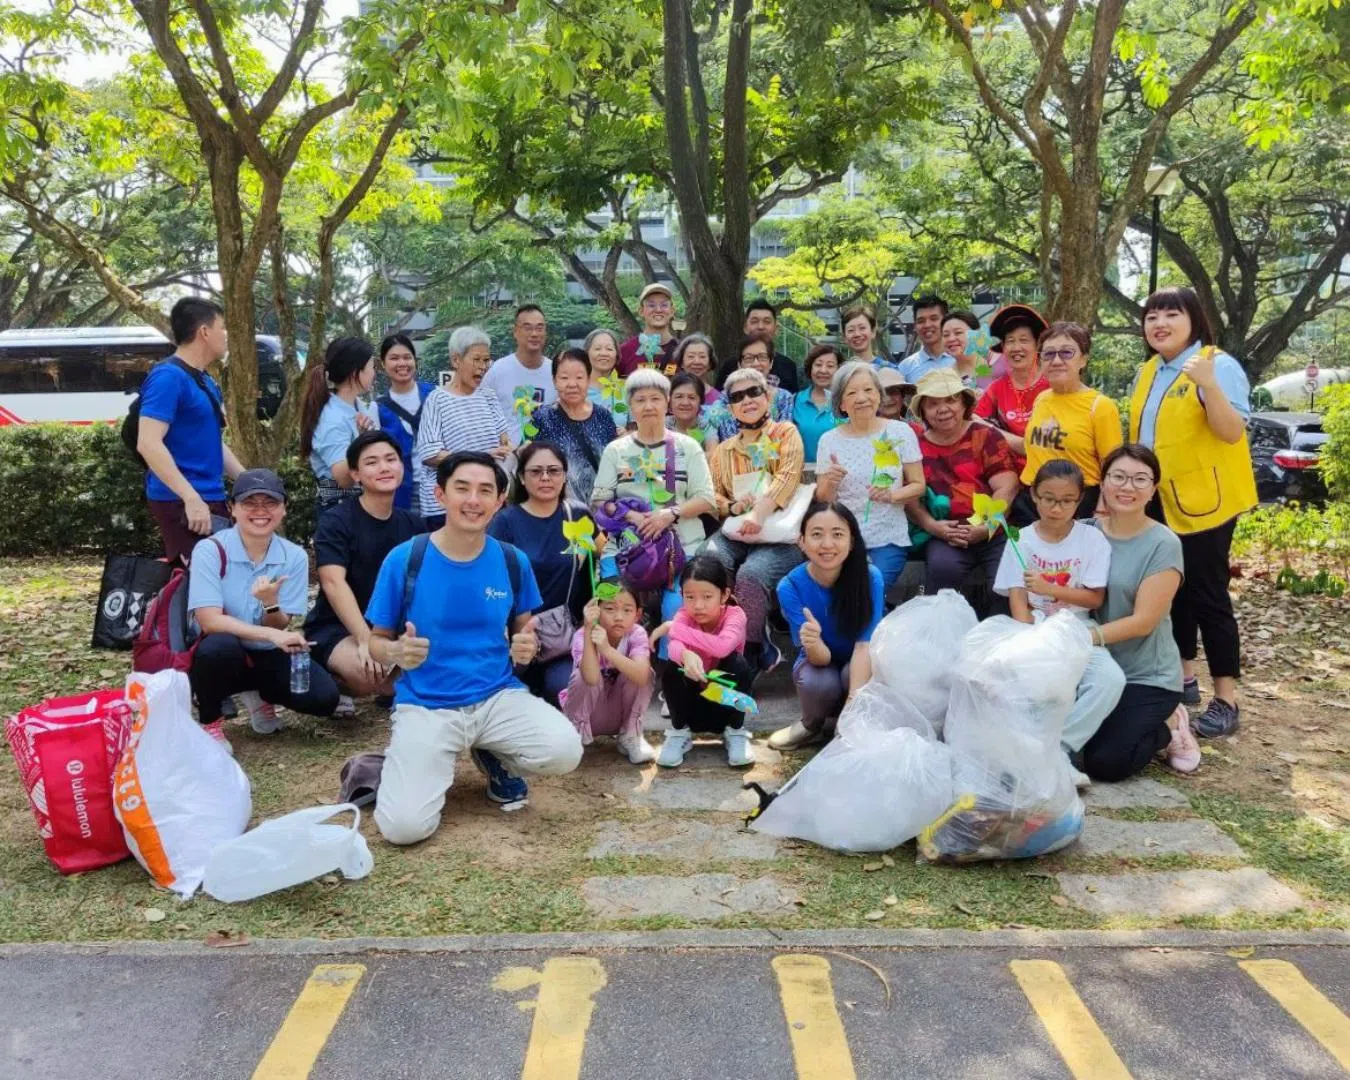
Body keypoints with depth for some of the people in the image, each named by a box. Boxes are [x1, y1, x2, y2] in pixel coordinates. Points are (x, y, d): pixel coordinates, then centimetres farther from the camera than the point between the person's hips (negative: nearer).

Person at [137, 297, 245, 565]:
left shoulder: (205, 381, 16)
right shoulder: (168, 377, -13)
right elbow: (148, 443, -22)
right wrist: (191, 497, -28)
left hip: (212, 500, 9)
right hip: (181, 503, -9)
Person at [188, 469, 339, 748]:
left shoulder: (294, 557, -6)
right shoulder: (210, 550, -15)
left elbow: (280, 629, -7)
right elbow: (209, 620, -24)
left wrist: (271, 604, -31)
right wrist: (271, 635, -36)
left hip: (268, 657, 3)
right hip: (220, 656, -2)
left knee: (324, 697, -21)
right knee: (219, 644, -38)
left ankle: (259, 695, 14)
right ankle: (209, 723, -6)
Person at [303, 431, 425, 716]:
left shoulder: (413, 524, 6)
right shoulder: (335, 522, -10)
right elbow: (333, 582, -22)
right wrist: (366, 640, -34)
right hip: (335, 630, -6)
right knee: (371, 672, -37)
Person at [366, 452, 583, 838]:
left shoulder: (513, 561, -1)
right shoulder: (403, 559, -8)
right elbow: (377, 641, 2)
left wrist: (528, 647, -12)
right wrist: (397, 653, -22)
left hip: (498, 696, 2)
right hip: (424, 704, -2)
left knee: (565, 751, -27)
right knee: (404, 826, -21)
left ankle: (496, 759, 10)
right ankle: (424, 765, 16)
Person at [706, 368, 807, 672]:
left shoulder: (786, 432, 10)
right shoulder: (723, 450, 23)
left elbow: (788, 476, -7)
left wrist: (759, 513, -23)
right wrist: (734, 507, -6)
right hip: (736, 533, 4)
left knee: (750, 574, -34)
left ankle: (750, 651, -10)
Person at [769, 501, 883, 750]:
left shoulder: (870, 578, -25)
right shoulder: (790, 586, -24)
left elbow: (864, 645, -28)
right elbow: (821, 658, -26)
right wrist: (813, 644, -52)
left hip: (860, 663, 0)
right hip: (819, 662, 0)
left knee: (853, 675, -33)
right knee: (819, 684, -32)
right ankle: (812, 726, 2)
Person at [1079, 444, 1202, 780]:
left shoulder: (1164, 544, -13)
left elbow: (1143, 621, -18)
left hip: (1147, 676, -4)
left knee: (1105, 762, -17)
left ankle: (1168, 726, 12)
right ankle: (1122, 720, 15)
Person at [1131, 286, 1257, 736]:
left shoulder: (1219, 365, -11)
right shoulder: (1147, 373, 11)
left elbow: (1233, 433, -22)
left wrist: (1208, 384, -35)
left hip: (1203, 500, -7)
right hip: (1158, 501, 7)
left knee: (1208, 595, -4)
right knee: (1174, 592, 13)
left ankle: (1225, 699, 3)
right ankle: (1184, 679, 26)